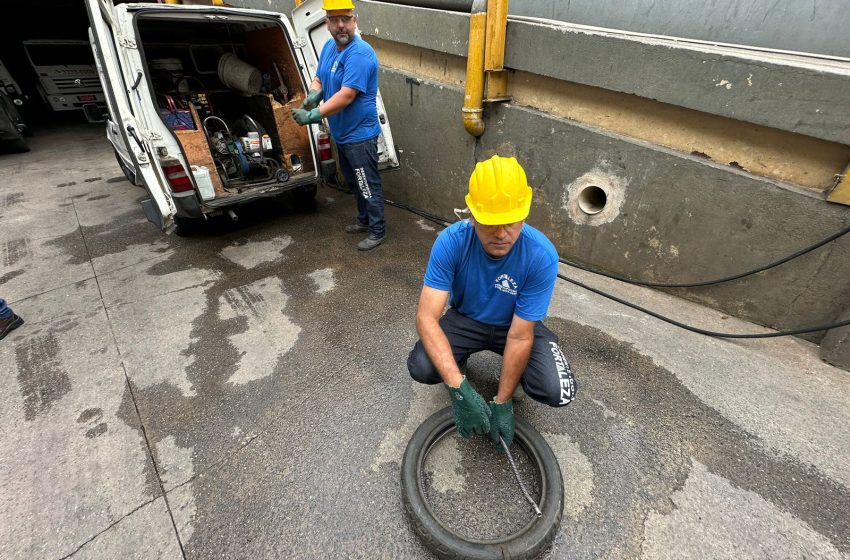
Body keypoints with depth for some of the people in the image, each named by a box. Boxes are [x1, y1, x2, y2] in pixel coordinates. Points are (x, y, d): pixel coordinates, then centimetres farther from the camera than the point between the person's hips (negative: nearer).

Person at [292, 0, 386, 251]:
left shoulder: (360, 54, -21)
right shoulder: (329, 47, 8)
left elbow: (346, 97, -28)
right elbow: (318, 79, 15)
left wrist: (311, 116, -26)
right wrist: (312, 96, -9)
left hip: (359, 134, -9)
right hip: (342, 133, 9)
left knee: (368, 185, 0)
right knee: (354, 183, 20)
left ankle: (378, 231, 14)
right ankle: (364, 220, 37)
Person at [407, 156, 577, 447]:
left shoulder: (542, 256, -30)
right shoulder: (450, 241, -29)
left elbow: (519, 336, -25)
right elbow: (426, 316, -31)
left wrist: (502, 403, -21)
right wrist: (459, 388, -39)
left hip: (517, 326, 0)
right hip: (466, 319, 1)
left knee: (558, 391, -23)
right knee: (420, 367, -25)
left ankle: (511, 375, 12)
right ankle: (458, 365, 11)